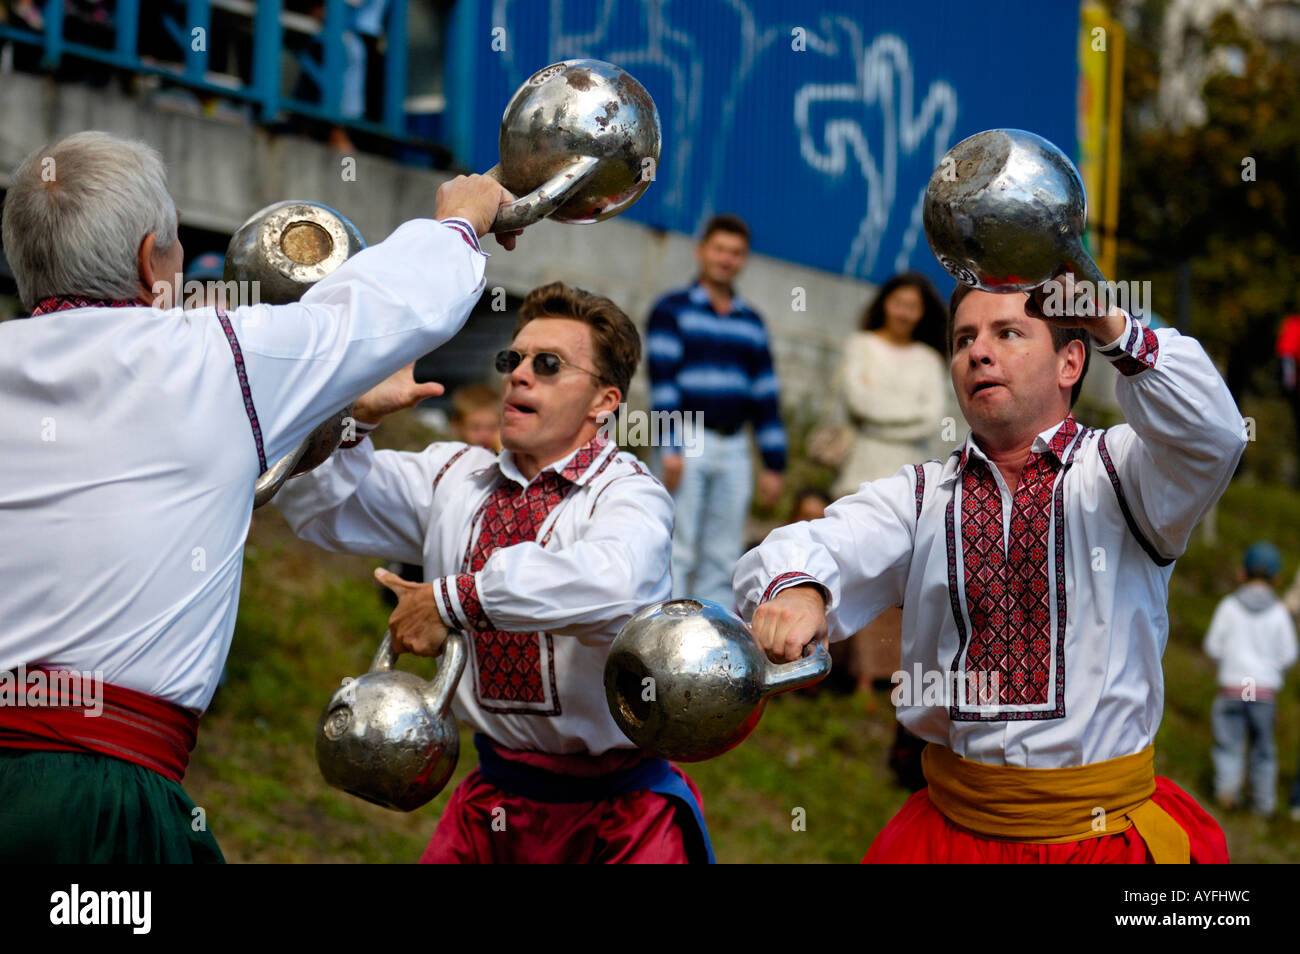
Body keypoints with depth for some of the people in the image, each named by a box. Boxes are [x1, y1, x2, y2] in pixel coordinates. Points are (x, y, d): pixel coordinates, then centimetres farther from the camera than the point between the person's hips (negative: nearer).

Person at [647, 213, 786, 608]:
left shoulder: (751, 322, 16)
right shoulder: (672, 310, 2)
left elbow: (766, 395, 16)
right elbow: (663, 380, -7)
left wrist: (773, 463, 10)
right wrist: (670, 448, -17)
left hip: (733, 449, 5)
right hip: (688, 444, -5)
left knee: (723, 558, 3)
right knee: (677, 553, -8)